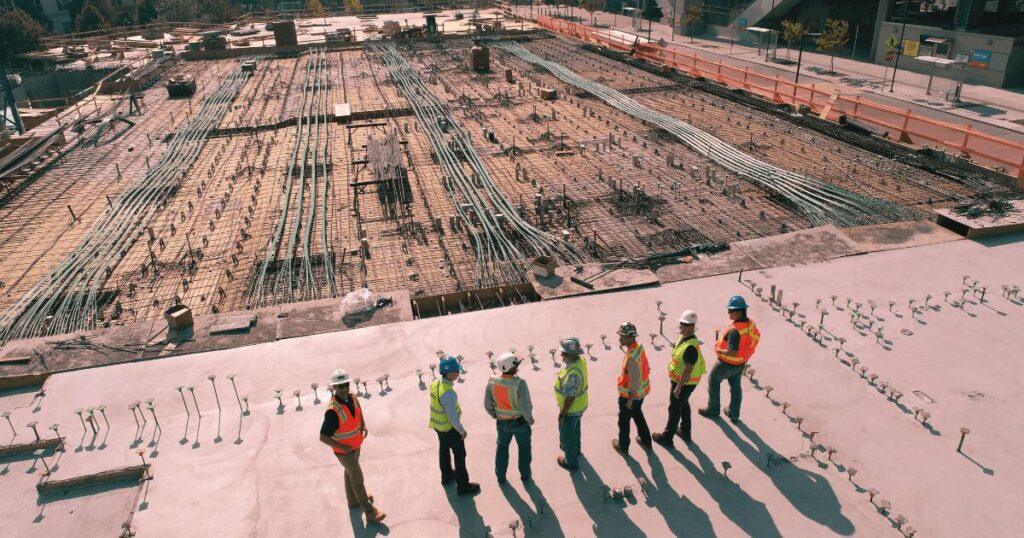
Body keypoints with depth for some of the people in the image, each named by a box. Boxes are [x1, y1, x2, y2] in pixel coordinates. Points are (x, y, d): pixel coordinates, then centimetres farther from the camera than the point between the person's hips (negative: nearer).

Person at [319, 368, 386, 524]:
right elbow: (323, 437, -30)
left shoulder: (352, 398, -12)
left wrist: (364, 426, -4)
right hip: (344, 451, -7)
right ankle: (369, 512, 20)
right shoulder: (333, 411, -35)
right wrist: (343, 447, -26)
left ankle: (353, 500, 50)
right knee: (357, 479, 5)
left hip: (356, 446, 7)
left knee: (350, 473, 28)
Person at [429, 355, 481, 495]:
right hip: (450, 428, -8)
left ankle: (446, 475, 50)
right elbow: (453, 417, -28)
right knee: (460, 455, 10)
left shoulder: (434, 384, -11)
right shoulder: (449, 393, -36)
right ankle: (463, 486, 23)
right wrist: (462, 431, -13)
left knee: (444, 450, 28)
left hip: (438, 425, 8)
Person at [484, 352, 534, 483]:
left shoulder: (492, 383, -18)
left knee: (502, 447, 27)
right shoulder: (519, 384, -31)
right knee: (524, 448, 24)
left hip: (502, 422, 3)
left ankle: (500, 476, 41)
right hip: (520, 421, -3)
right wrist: (529, 419, -8)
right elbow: (525, 407, -28)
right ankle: (525, 475, 41)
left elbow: (488, 405, -7)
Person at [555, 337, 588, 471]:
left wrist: (562, 414, -20)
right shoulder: (580, 359, -13)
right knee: (575, 429, 32)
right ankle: (575, 448, 57)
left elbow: (570, 398, -30)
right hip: (580, 405, 8)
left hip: (571, 409, -8)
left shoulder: (573, 373, -39)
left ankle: (571, 462, 36)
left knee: (566, 435, 16)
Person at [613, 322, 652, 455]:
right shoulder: (639, 347, -8)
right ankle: (646, 442, 45)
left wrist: (630, 400, -15)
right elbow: (646, 368, 6)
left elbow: (634, 381, -28)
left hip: (630, 395, -8)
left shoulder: (632, 357, -35)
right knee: (638, 415, 29)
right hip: (642, 391, 8)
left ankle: (623, 446, 36)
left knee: (624, 420, 16)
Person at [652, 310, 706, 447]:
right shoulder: (684, 338, -1)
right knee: (684, 405, 24)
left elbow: (688, 370, -28)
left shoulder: (691, 347, -32)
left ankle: (667, 437, 21)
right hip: (680, 379, 10)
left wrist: (678, 387, -22)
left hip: (685, 383, -10)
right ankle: (685, 432, 42)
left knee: (674, 409, 6)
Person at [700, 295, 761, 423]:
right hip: (741, 363, 7)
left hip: (727, 363, -7)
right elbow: (756, 337, 10)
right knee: (735, 387, 22)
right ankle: (734, 414, 36)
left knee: (713, 381, 17)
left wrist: (719, 350, -18)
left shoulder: (735, 330, -36)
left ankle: (713, 410, 31)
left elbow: (732, 352, -36)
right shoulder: (750, 323, -9)